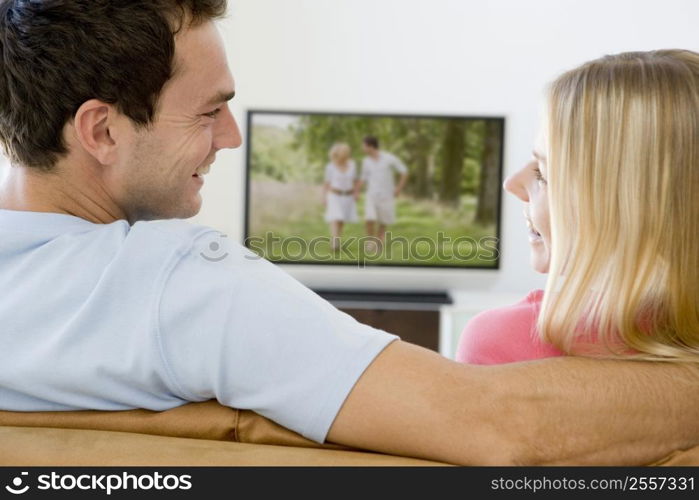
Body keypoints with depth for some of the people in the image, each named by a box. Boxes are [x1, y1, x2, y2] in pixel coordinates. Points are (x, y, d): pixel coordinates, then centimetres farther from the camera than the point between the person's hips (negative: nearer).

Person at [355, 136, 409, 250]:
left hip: (386, 196, -1)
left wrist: (399, 189, -7)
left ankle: (378, 242, 25)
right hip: (371, 196, 2)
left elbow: (404, 171, -3)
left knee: (384, 222, 7)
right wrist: (357, 192, 1)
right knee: (369, 219, -17)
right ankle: (370, 242, 1)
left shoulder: (389, 158, -11)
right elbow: (363, 178, 12)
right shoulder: (366, 161, 1)